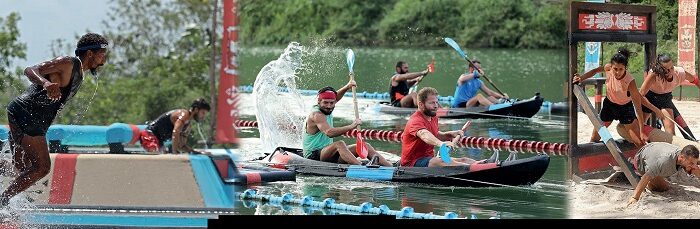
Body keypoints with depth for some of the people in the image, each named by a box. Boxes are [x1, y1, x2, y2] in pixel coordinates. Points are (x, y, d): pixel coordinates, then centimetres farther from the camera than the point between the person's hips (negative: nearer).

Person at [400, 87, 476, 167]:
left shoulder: (433, 118, 12)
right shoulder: (415, 121, -20)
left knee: (464, 160, -3)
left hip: (430, 159, 10)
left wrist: (450, 134, 11)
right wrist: (441, 143, -60)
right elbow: (424, 135, -42)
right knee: (441, 162, -36)